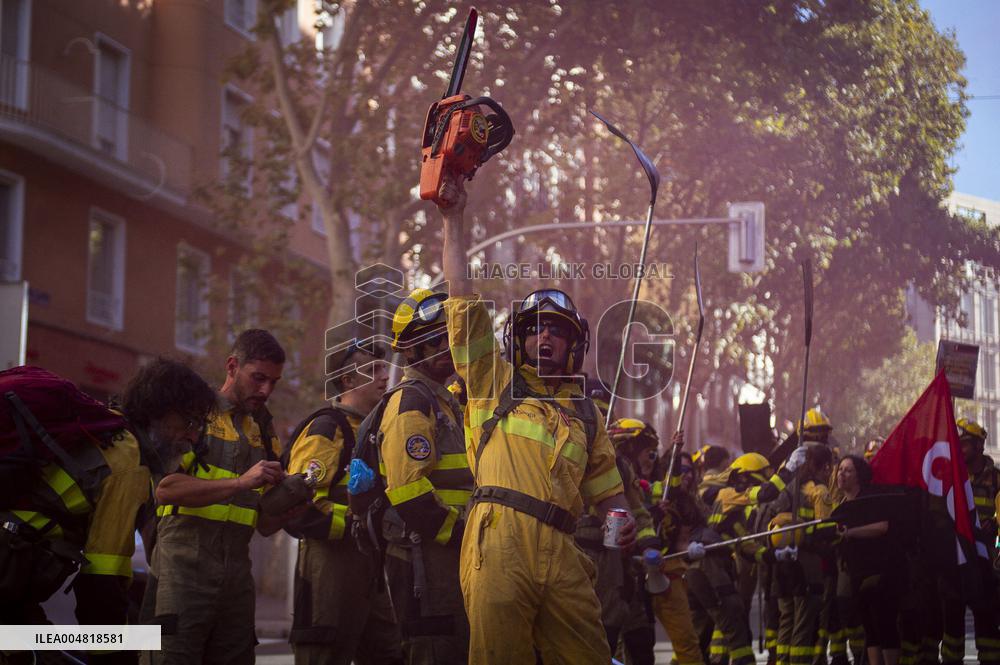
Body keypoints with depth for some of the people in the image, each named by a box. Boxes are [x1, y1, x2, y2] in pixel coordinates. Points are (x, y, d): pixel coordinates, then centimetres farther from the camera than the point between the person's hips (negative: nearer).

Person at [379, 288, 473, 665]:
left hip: (448, 552, 10)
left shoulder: (445, 402, 22)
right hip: (426, 553, -10)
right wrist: (458, 533, -18)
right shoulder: (411, 401, -11)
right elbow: (408, 490, -22)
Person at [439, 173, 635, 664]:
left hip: (560, 551, 4)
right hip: (499, 544, -4)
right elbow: (462, 297, 9)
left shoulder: (585, 412, 25)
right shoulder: (495, 381, 15)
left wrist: (620, 516, 5)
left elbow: (604, 488, 28)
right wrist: (454, 219, 7)